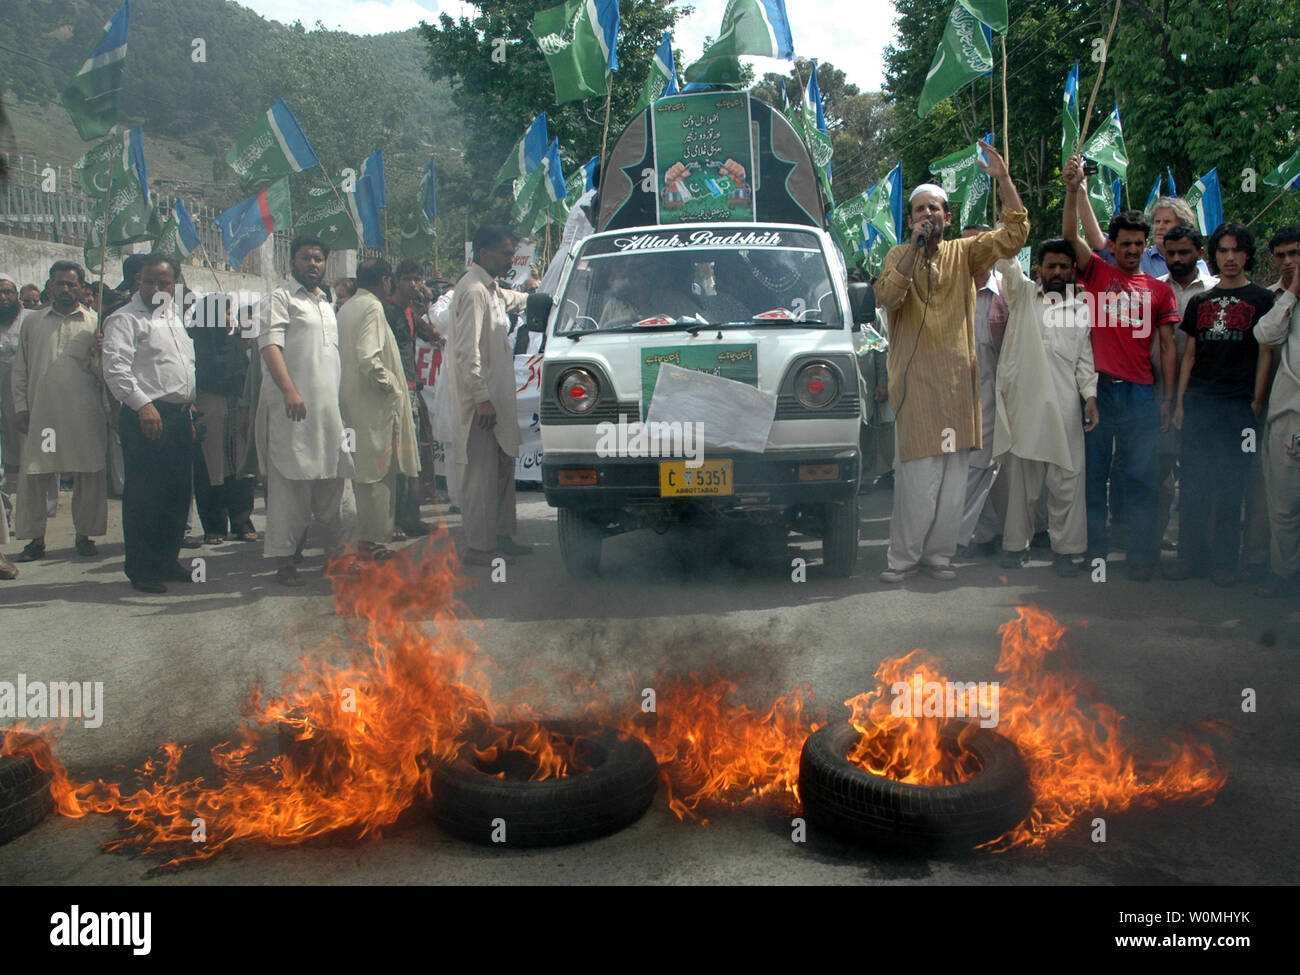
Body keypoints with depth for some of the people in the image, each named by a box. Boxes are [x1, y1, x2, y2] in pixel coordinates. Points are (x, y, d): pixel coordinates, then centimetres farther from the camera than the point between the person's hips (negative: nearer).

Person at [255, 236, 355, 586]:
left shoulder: (326, 303, 23)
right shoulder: (280, 299, -1)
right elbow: (270, 346, -14)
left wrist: (343, 403, 22)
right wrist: (289, 390, -28)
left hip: (329, 409, 7)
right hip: (292, 409, -7)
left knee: (331, 483, 10)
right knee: (289, 483, -6)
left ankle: (335, 551, 18)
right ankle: (283, 560, -3)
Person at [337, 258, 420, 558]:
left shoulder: (347, 308, 14)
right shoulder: (372, 308, -13)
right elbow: (369, 359, -24)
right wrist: (390, 385, -11)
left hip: (352, 400, 9)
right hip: (374, 403, -9)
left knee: (364, 470, 14)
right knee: (379, 471, -4)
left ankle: (367, 535, 21)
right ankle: (374, 538, -1)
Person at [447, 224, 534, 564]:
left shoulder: (492, 290, 16)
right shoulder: (473, 291, -15)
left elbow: (514, 300, 42)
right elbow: (468, 350, -21)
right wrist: (482, 398, -23)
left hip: (496, 397, 10)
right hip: (480, 402, -10)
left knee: (503, 471, 14)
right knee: (481, 474, -6)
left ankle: (501, 537, 23)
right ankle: (477, 546, 0)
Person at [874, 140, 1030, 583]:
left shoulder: (963, 254, 10)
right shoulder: (898, 256, 4)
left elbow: (1014, 234, -1)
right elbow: (885, 297, -15)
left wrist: (1003, 178, -8)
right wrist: (915, 247, -19)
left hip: (957, 377, 3)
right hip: (915, 378, -3)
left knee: (954, 474, 6)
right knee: (918, 473, -7)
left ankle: (938, 553, 17)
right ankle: (903, 556, 3)